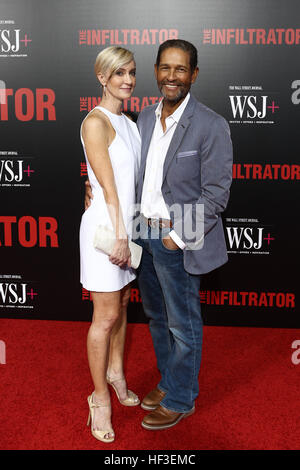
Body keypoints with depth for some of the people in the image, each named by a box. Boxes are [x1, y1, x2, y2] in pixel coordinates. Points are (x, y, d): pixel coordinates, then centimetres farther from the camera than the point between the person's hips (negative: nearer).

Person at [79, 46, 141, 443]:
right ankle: (100, 397, 18)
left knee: (122, 306, 18)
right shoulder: (95, 122, -13)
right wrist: (119, 236, -16)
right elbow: (107, 186, -16)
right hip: (105, 225, -8)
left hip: (127, 224, 8)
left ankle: (115, 373, 38)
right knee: (106, 316, 1)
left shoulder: (129, 123, 13)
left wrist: (128, 234, 11)